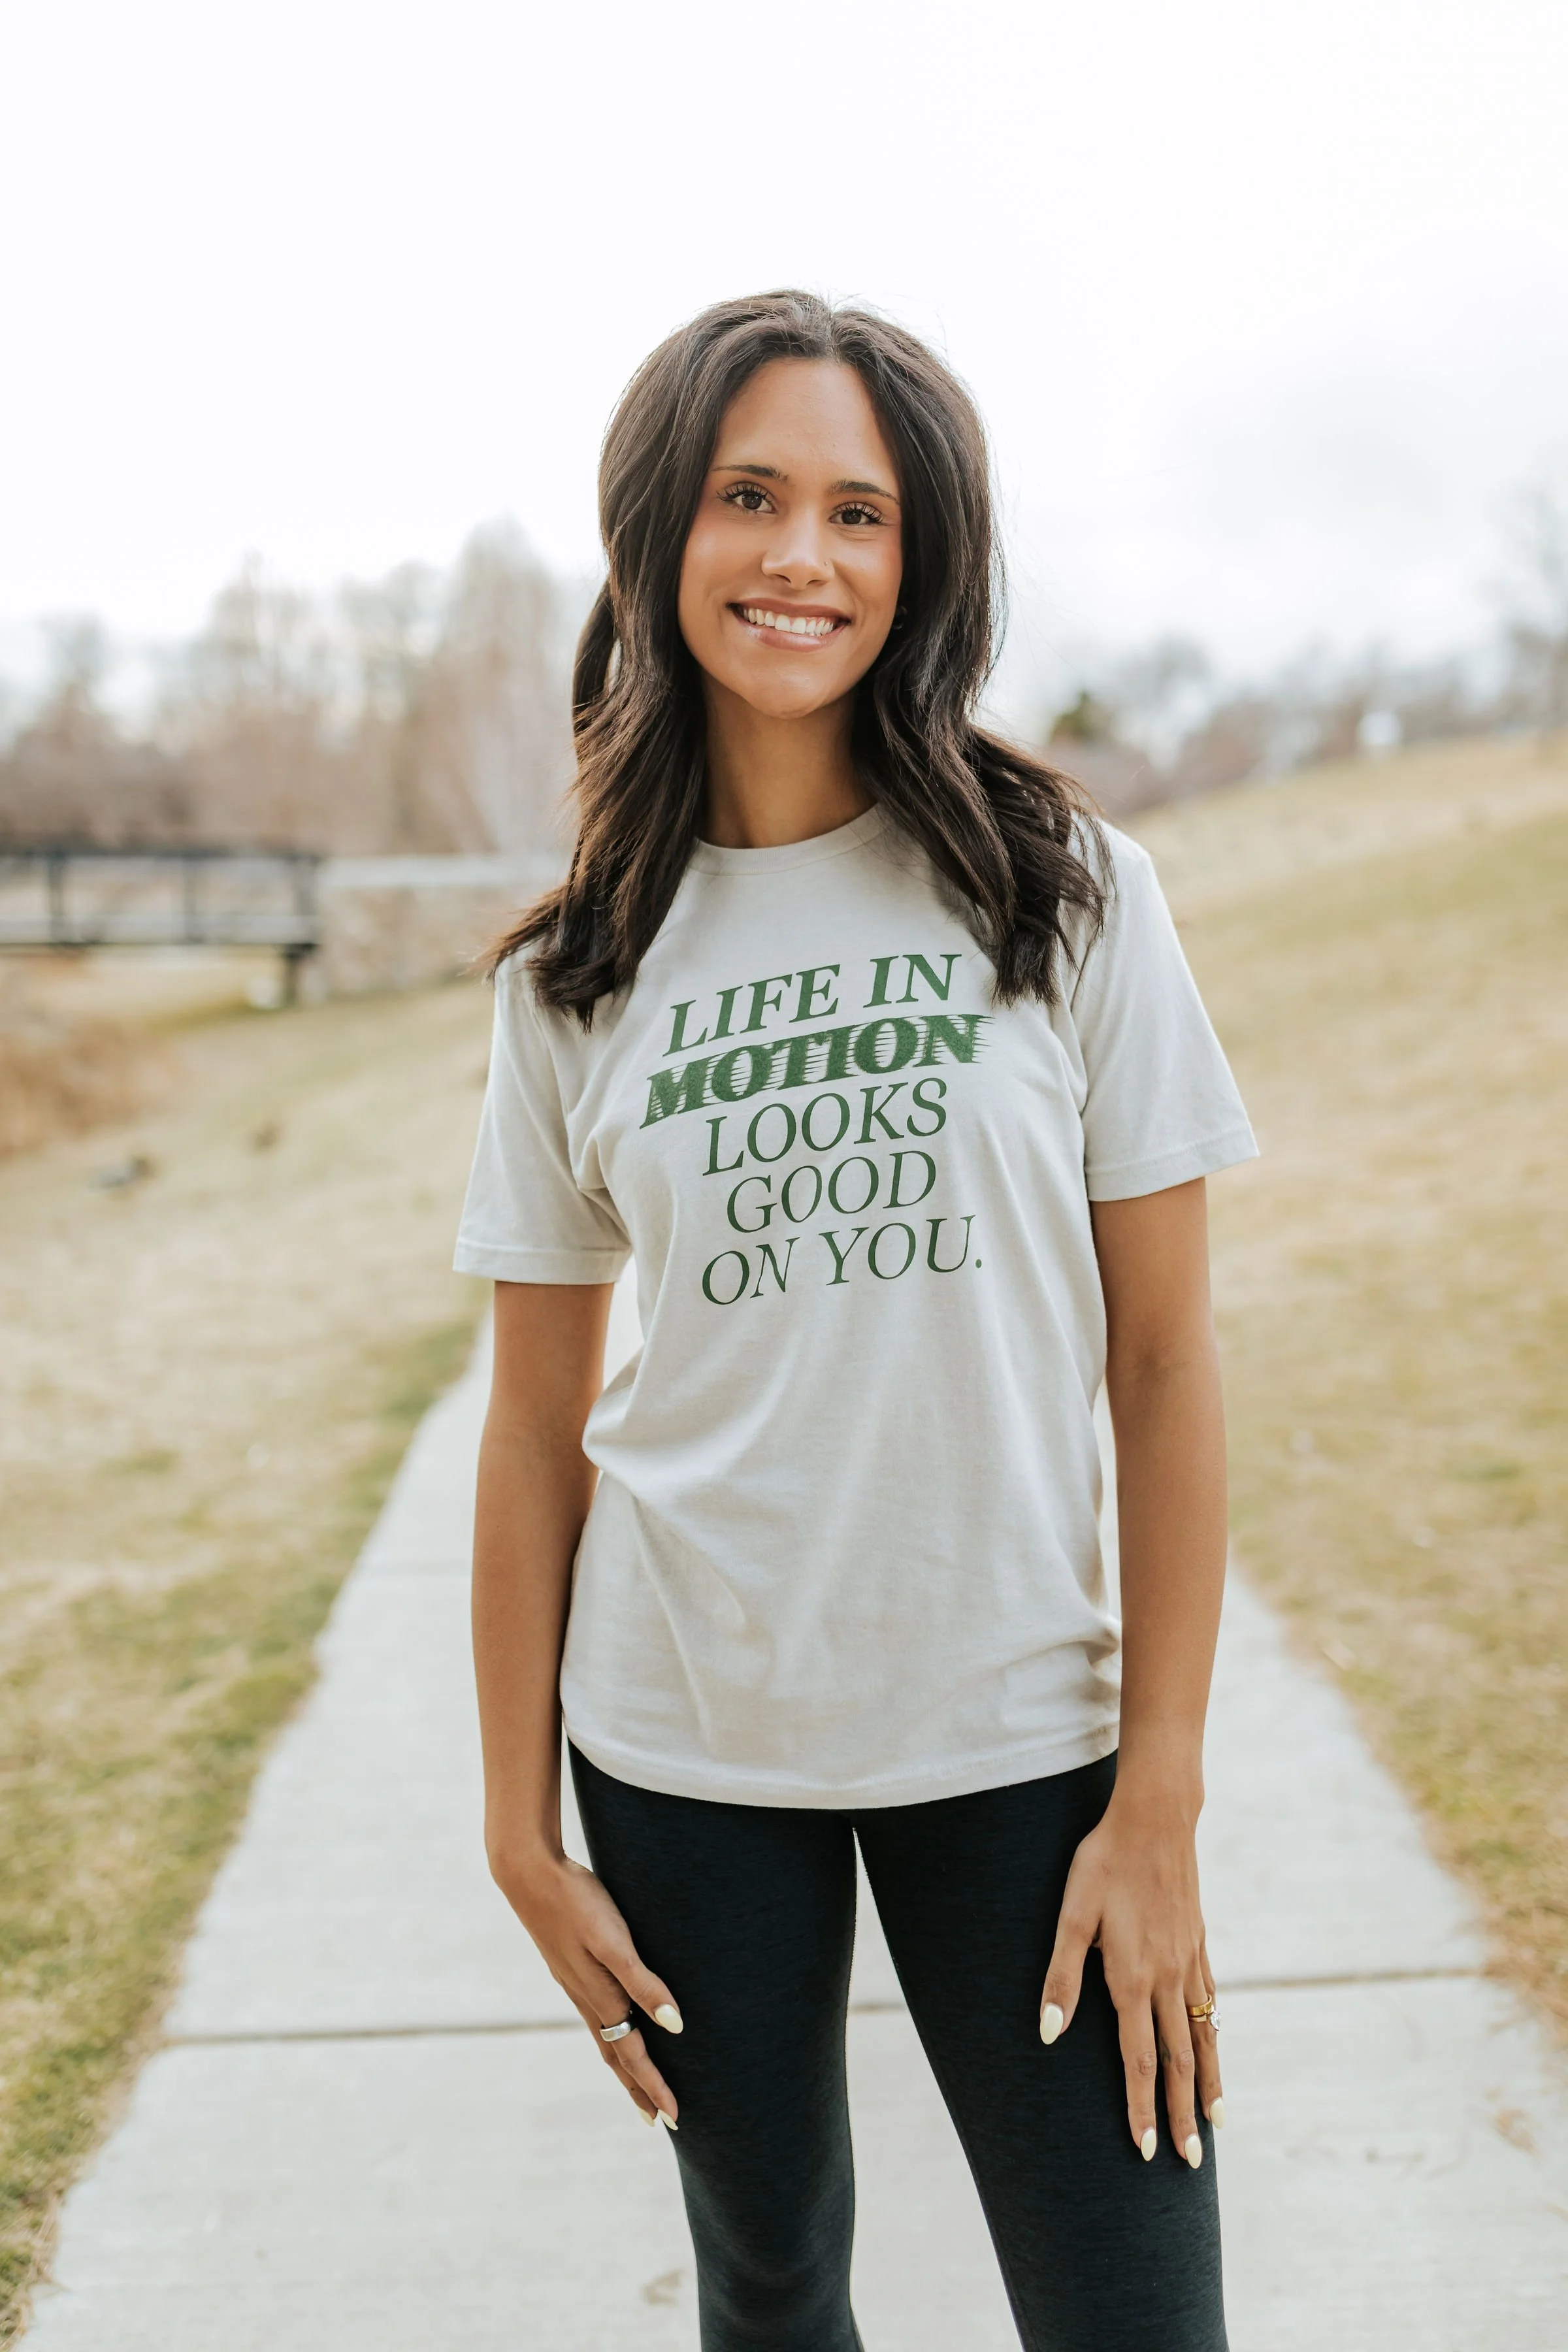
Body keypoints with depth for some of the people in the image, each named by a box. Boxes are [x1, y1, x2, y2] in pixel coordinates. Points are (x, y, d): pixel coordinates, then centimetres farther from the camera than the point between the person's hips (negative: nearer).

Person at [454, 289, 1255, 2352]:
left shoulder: (1066, 893, -4)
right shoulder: (576, 979, 1)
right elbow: (537, 1430, 4)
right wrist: (521, 1830, 3)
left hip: (1016, 1735, -1)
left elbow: (1166, 1363, -4)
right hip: (686, 1749, 2)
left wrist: (1159, 1803, -7)